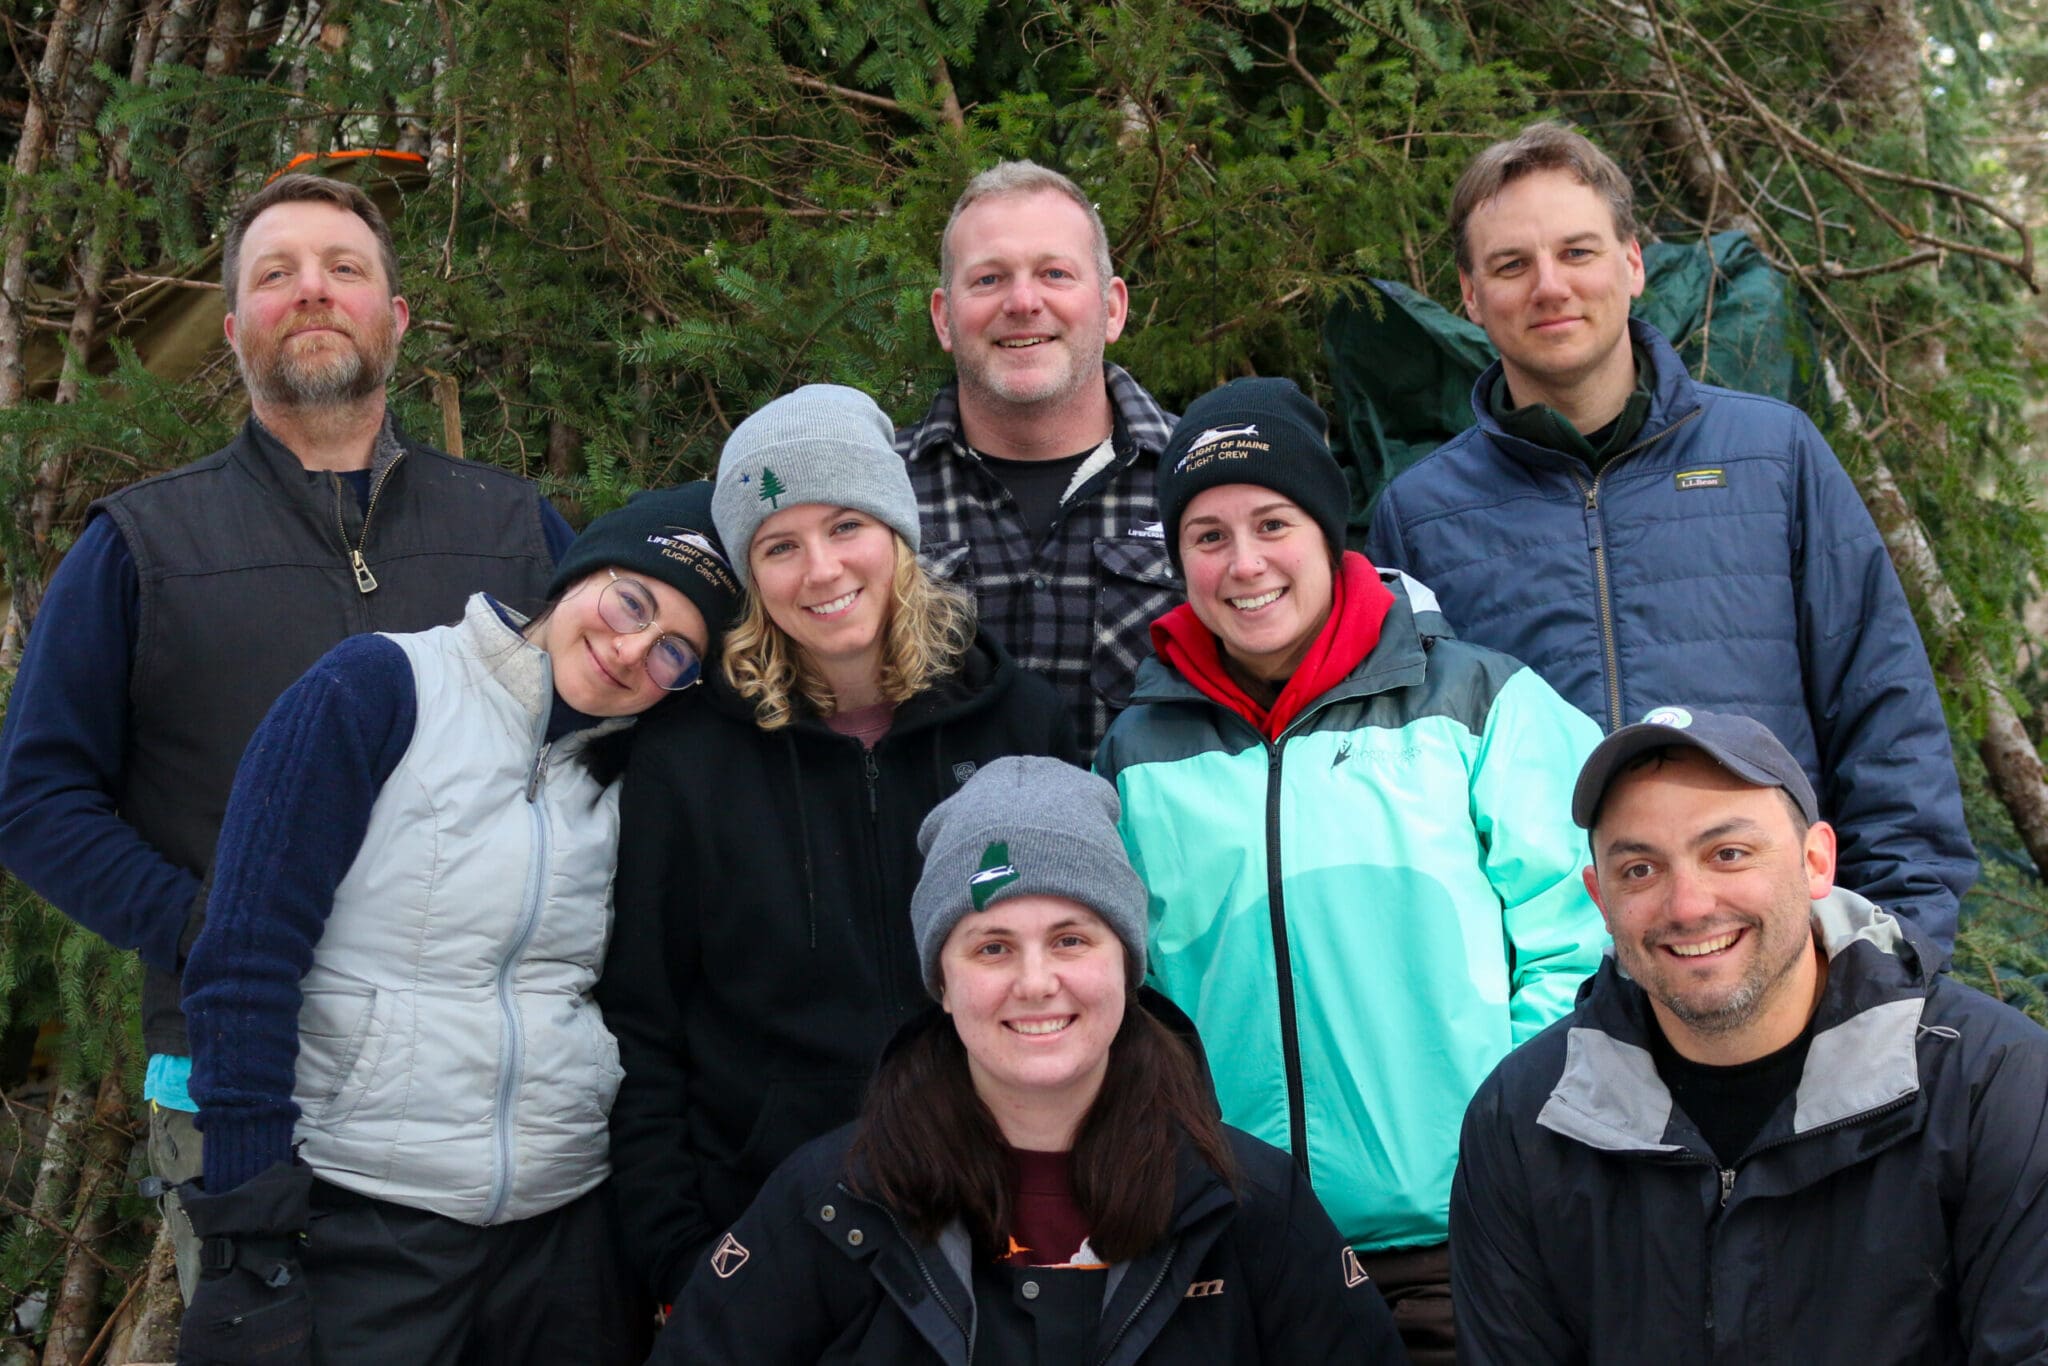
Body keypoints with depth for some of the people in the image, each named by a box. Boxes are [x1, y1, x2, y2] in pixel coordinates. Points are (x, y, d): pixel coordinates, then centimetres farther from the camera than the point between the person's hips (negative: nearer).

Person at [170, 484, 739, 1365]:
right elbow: (246, 965, -12)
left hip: (568, 1227, 5)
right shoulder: (379, 689, -7)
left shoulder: (625, 785, 10)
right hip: (365, 1226, -5)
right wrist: (252, 1233, -15)